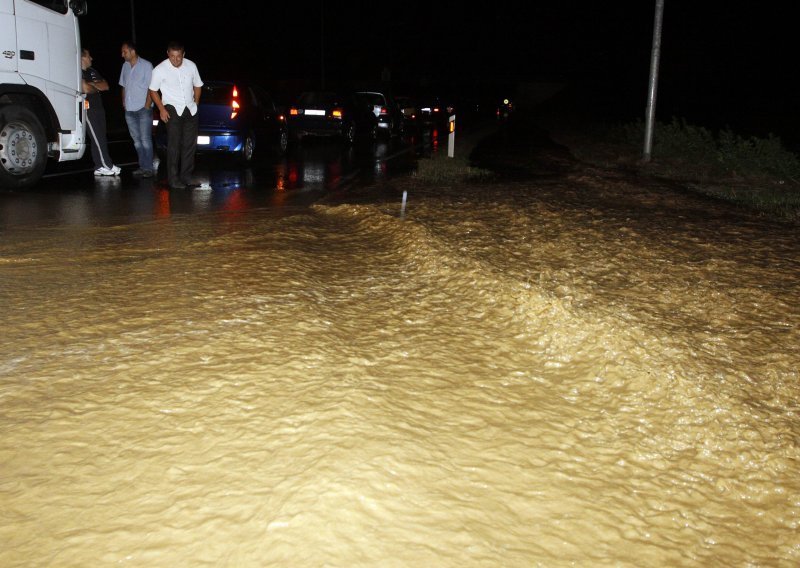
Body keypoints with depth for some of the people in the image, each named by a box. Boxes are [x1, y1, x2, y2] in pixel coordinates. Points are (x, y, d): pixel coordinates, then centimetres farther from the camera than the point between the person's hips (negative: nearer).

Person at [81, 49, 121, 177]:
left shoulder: (92, 71, 18)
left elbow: (106, 86, 11)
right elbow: (86, 89, -20)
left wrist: (93, 84, -6)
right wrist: (97, 87, 1)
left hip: (98, 108, 9)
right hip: (88, 110, -9)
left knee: (101, 139, 7)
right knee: (98, 139, -5)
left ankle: (100, 167, 11)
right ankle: (108, 166, -2)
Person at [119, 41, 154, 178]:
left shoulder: (146, 65, -6)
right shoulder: (125, 66, 12)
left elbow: (151, 88, -8)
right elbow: (123, 86, 19)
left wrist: (147, 106, -13)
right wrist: (124, 102, 10)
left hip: (143, 109, -6)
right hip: (129, 110, 6)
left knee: (145, 139, -8)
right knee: (136, 139, 9)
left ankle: (148, 168, -5)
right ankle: (142, 166, 16)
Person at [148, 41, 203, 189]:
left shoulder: (191, 66, -1)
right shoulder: (160, 70, -11)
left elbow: (197, 85, 14)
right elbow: (153, 91, -1)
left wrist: (196, 104, 7)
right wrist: (161, 109, -8)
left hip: (190, 110, 4)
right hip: (173, 110, -4)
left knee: (190, 144, 6)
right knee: (174, 145, -8)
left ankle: (186, 176, 16)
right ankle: (173, 179, -4)